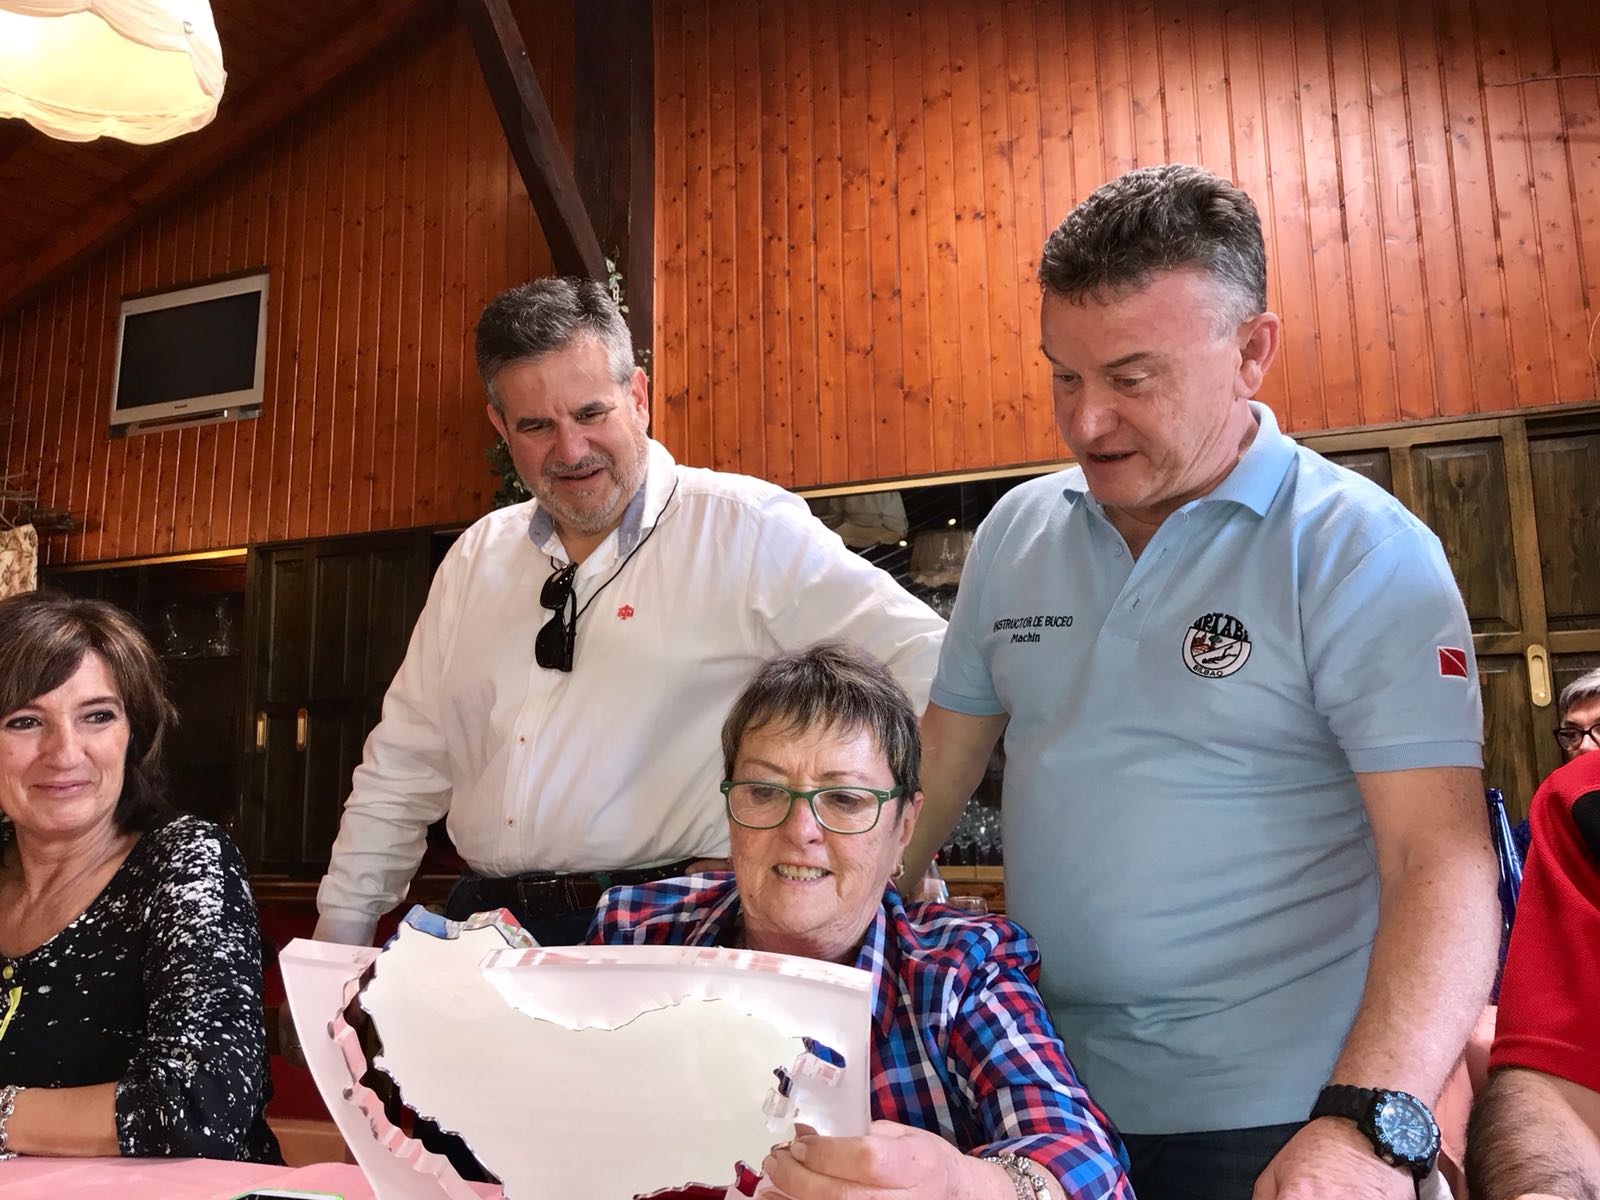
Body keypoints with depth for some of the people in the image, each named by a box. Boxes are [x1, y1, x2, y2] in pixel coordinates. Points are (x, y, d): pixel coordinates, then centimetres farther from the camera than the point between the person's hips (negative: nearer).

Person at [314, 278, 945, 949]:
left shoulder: (744, 529, -5)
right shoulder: (476, 559, 12)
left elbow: (921, 660, -7)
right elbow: (403, 765, 18)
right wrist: (340, 933, 17)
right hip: (487, 914, 5)